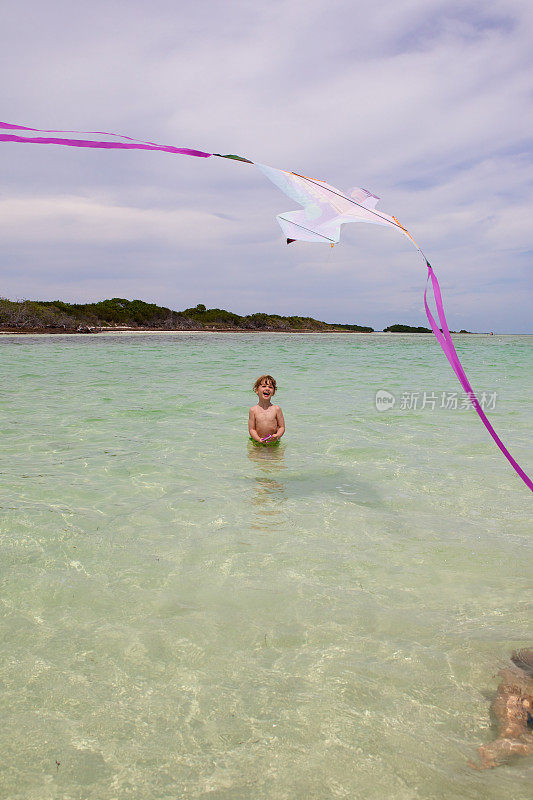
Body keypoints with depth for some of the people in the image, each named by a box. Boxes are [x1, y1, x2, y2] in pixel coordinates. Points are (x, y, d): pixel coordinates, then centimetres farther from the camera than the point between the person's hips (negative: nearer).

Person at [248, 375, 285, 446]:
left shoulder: (276, 409, 2)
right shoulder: (253, 410, 1)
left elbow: (282, 427, 5)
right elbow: (251, 429, 0)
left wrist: (277, 436, -16)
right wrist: (259, 439, -17)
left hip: (273, 442, 1)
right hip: (257, 442, -1)